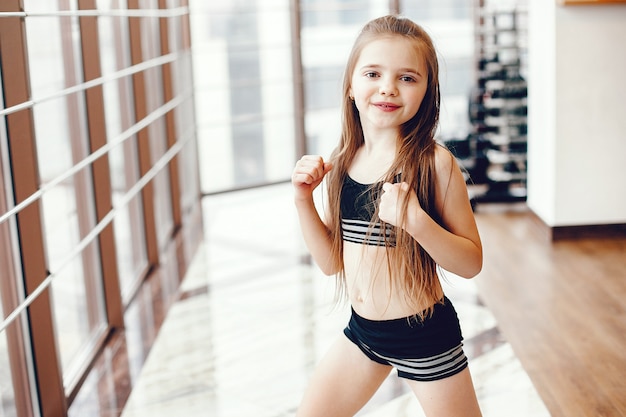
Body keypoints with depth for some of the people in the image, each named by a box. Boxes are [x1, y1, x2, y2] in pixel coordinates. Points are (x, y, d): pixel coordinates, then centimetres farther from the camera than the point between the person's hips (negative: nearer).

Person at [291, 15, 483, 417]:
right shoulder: (341, 164, -2)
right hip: (361, 329, 5)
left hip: (424, 335, -5)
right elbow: (331, 261, 3)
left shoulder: (434, 162, -16)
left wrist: (415, 220, -30)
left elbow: (471, 262, -14)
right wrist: (303, 199, -11)